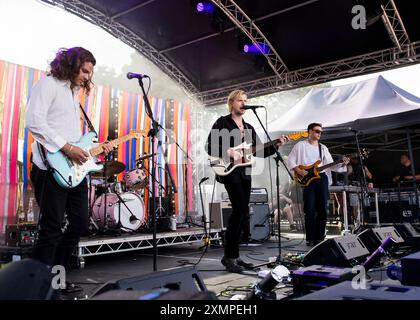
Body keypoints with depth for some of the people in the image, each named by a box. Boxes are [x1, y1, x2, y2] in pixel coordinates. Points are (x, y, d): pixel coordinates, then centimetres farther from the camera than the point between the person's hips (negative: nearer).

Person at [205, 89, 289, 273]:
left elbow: (259, 151, 15)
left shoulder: (249, 128, 20)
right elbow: (210, 147, -6)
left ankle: (232, 255, 16)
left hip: (245, 173, 7)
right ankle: (229, 257, -10)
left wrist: (276, 145, 2)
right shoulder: (222, 122, 2)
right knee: (242, 211, -19)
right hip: (229, 170, -7)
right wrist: (228, 152, -19)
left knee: (242, 214, 6)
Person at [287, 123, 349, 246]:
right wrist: (299, 171, -14)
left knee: (323, 209, 2)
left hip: (322, 177, 5)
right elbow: (290, 161, -1)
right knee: (310, 210, -6)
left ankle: (320, 237, 11)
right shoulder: (300, 145, 5)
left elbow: (330, 165, 12)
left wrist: (342, 164, -6)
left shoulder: (323, 148, 19)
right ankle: (310, 239, 2)